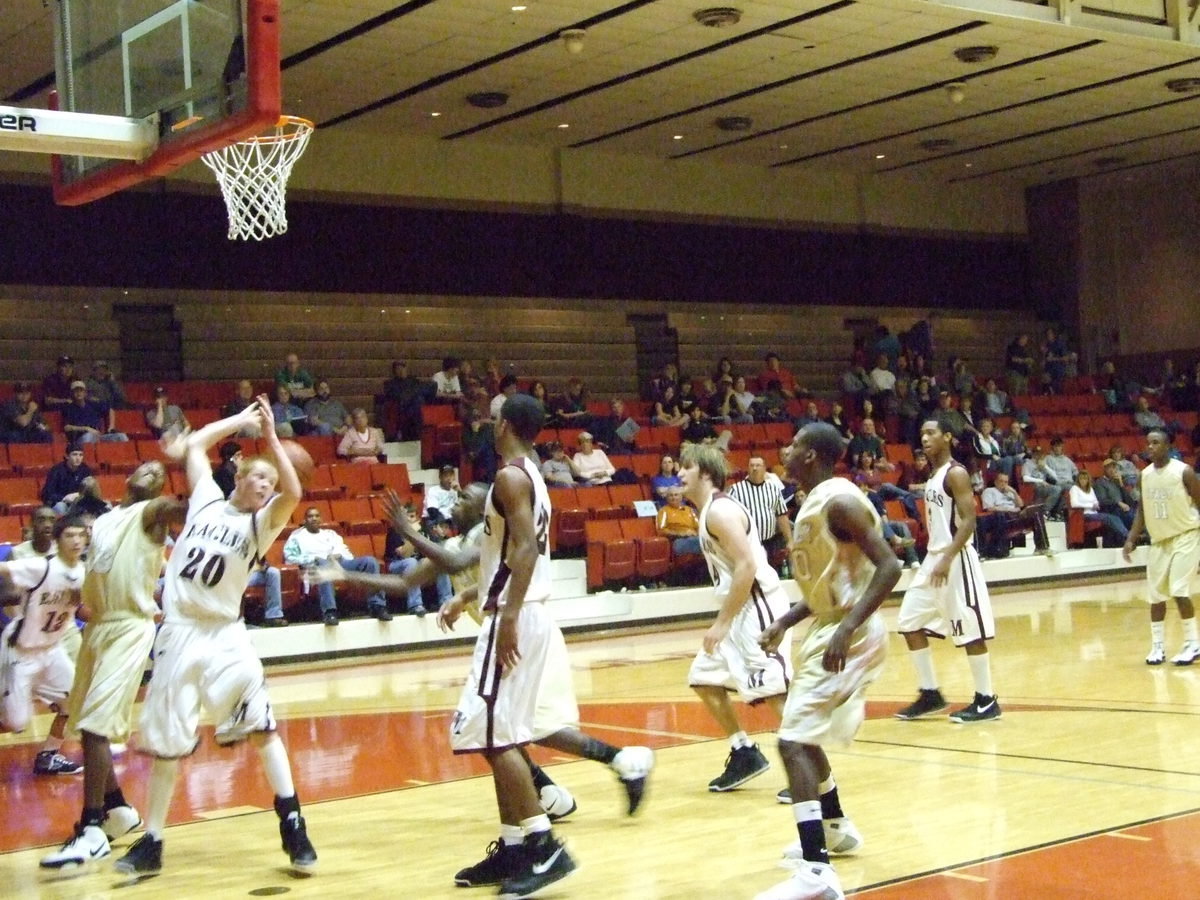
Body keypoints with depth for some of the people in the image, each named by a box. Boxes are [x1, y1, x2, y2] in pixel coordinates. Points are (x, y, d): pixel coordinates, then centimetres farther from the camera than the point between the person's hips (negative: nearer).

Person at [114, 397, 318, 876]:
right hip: (178, 632, 2)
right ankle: (150, 844, 18)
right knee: (164, 744, 7)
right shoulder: (206, 500, 8)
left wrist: (270, 436, -18)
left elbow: (293, 493, -19)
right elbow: (194, 445, 16)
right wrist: (243, 419, 16)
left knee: (262, 725, -14)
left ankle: (293, 827, -7)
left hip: (225, 635, -2)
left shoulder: (260, 524, 1)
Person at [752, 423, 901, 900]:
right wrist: (784, 622, 11)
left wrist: (847, 628, -32)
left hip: (849, 636, -11)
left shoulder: (839, 501, -18)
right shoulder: (813, 504, 13)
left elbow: (888, 567, -25)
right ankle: (836, 830, 45)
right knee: (803, 736, 25)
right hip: (827, 629, 11)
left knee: (793, 742, -17)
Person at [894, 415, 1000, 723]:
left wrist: (947, 559, -29)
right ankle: (930, 694, 17)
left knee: (969, 631, -5)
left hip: (955, 560, -10)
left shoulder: (956, 473, -13)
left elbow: (969, 520, -21)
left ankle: (986, 701, 4)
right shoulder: (933, 475, 15)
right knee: (910, 623, 9)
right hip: (934, 557, 10)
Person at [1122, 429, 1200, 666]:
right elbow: (1142, 510, 12)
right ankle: (1157, 646, 14)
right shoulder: (1145, 475, 3)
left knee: (1179, 590, -15)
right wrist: (1131, 540, 4)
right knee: (1156, 595, 5)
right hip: (1159, 539, 6)